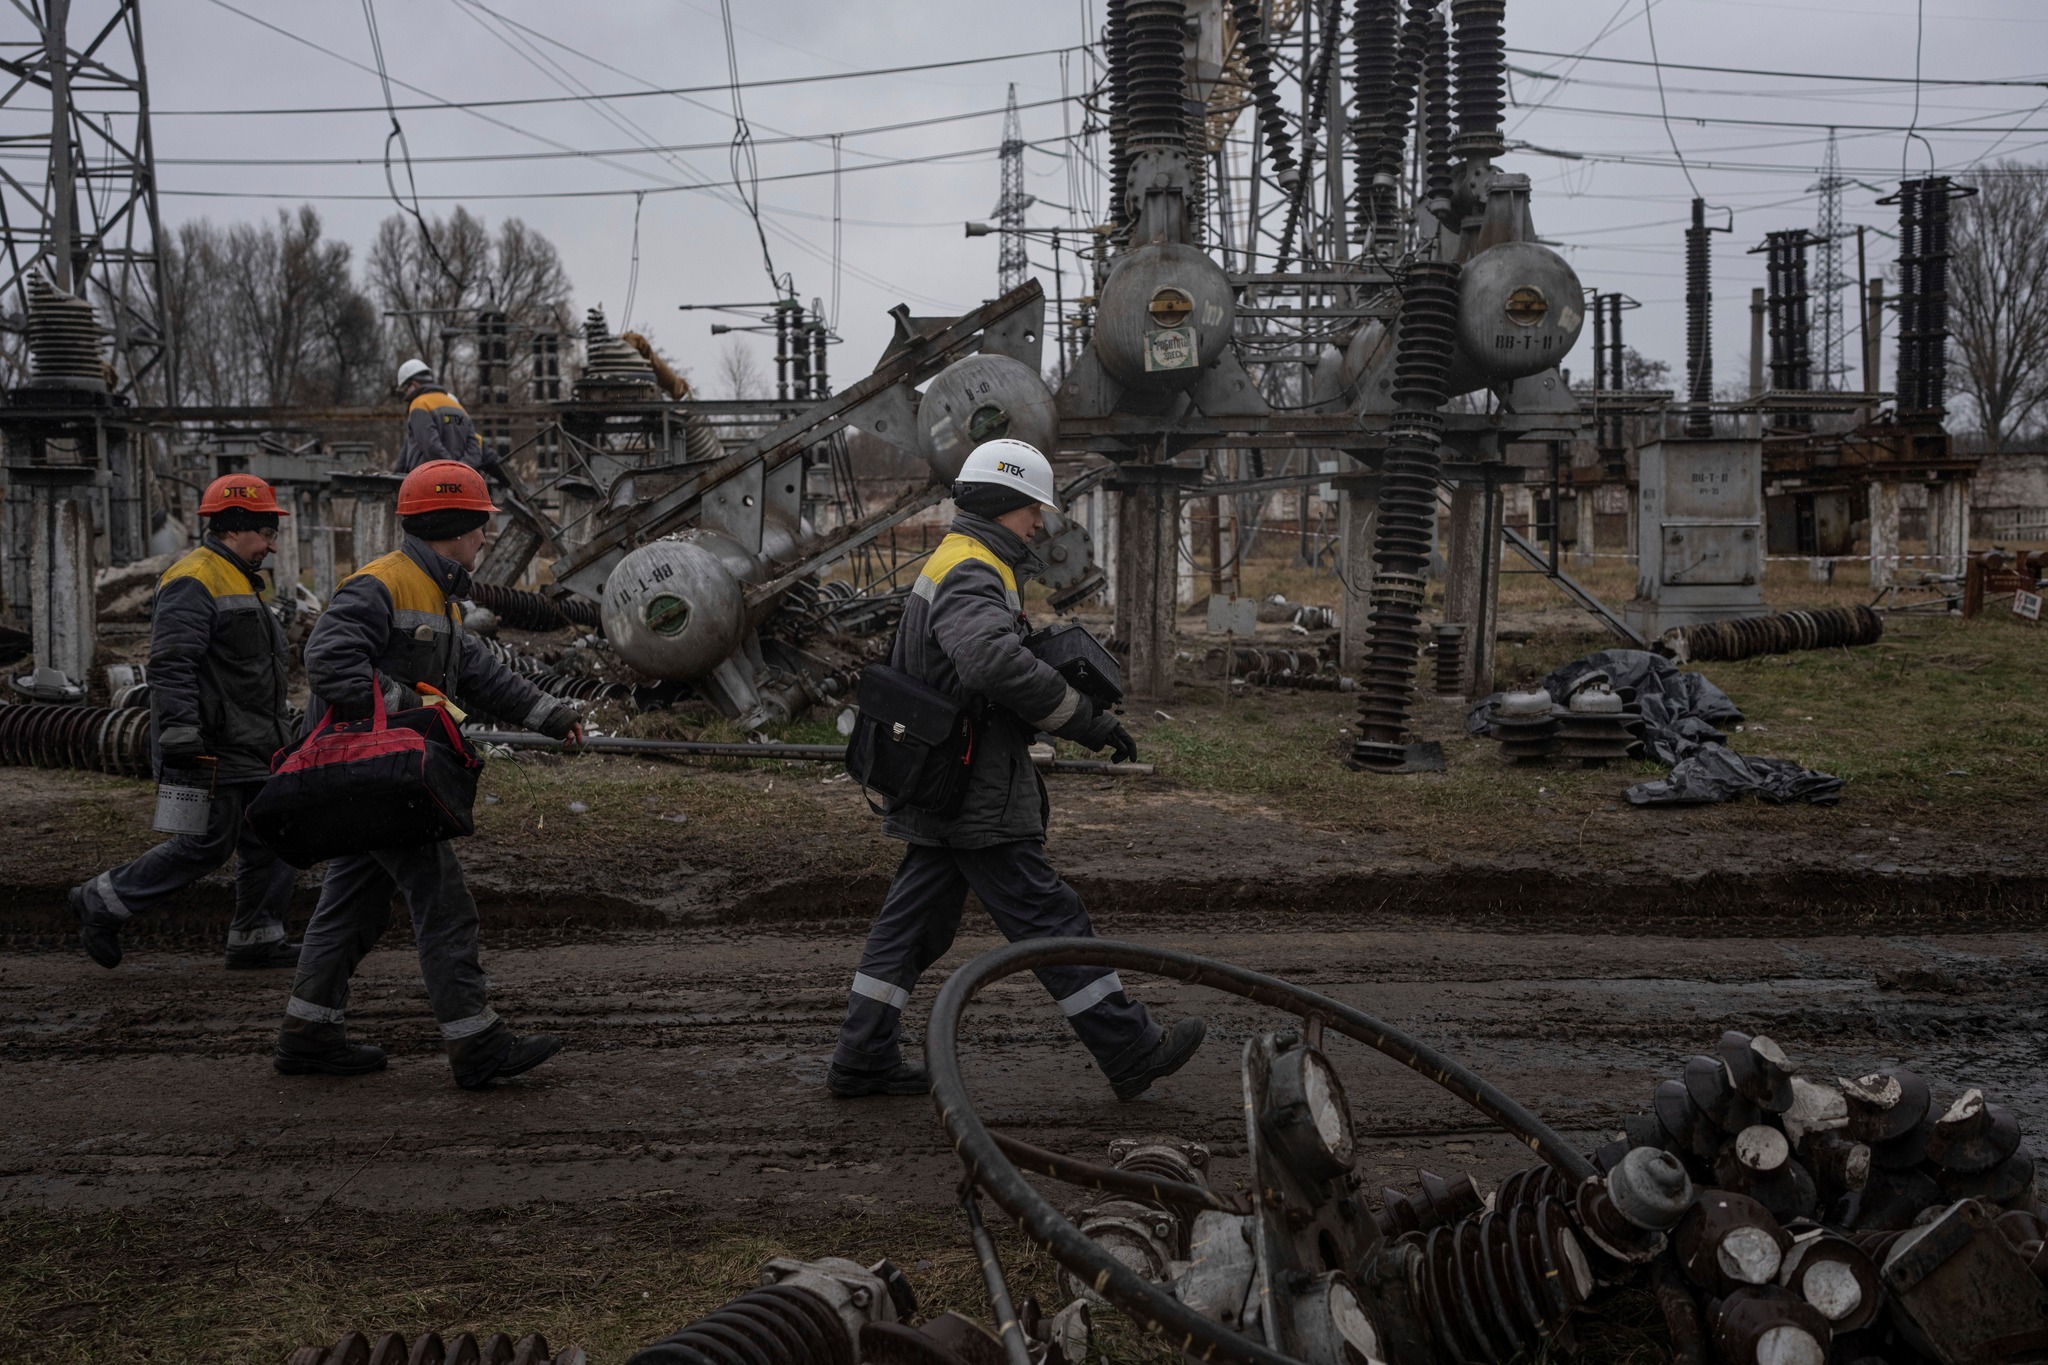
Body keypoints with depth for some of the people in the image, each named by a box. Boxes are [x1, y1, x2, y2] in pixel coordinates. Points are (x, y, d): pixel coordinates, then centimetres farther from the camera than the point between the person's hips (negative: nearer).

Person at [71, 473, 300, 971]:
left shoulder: (241, 582, 20)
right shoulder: (194, 581, -14)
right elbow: (171, 664, -23)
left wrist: (277, 737, 27)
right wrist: (180, 737, -29)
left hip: (250, 749, 10)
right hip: (213, 750, -10)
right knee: (208, 845, -7)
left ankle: (257, 938, 15)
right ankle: (102, 902, 7)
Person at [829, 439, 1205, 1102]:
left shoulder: (955, 563, 19)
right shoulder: (971, 574, -17)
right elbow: (997, 662, -36)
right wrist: (1088, 721, -29)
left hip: (943, 791, 11)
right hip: (976, 797, -11)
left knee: (914, 920, 13)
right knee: (1050, 920, -4)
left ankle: (862, 1059, 18)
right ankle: (1133, 1053, 3)